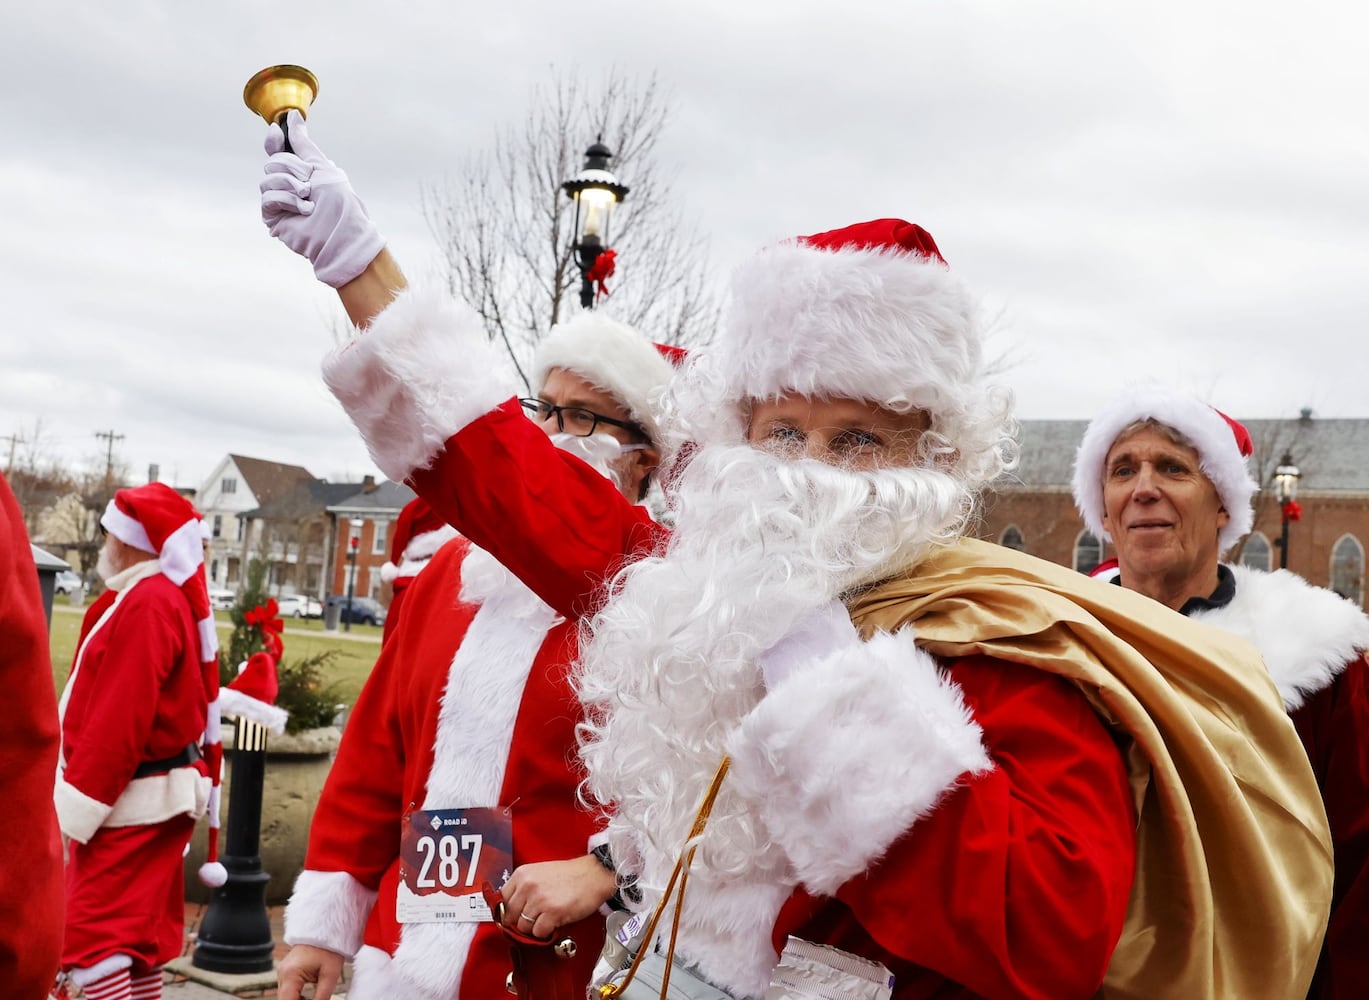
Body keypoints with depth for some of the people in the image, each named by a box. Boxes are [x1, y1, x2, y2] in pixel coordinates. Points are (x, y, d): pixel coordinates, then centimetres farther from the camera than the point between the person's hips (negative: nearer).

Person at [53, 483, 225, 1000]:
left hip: (129, 802, -10)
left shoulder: (146, 605, -17)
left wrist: (71, 813, -19)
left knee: (93, 938, -8)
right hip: (157, 799, 10)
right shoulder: (178, 597, 12)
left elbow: (117, 724, -22)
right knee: (140, 938, 15)